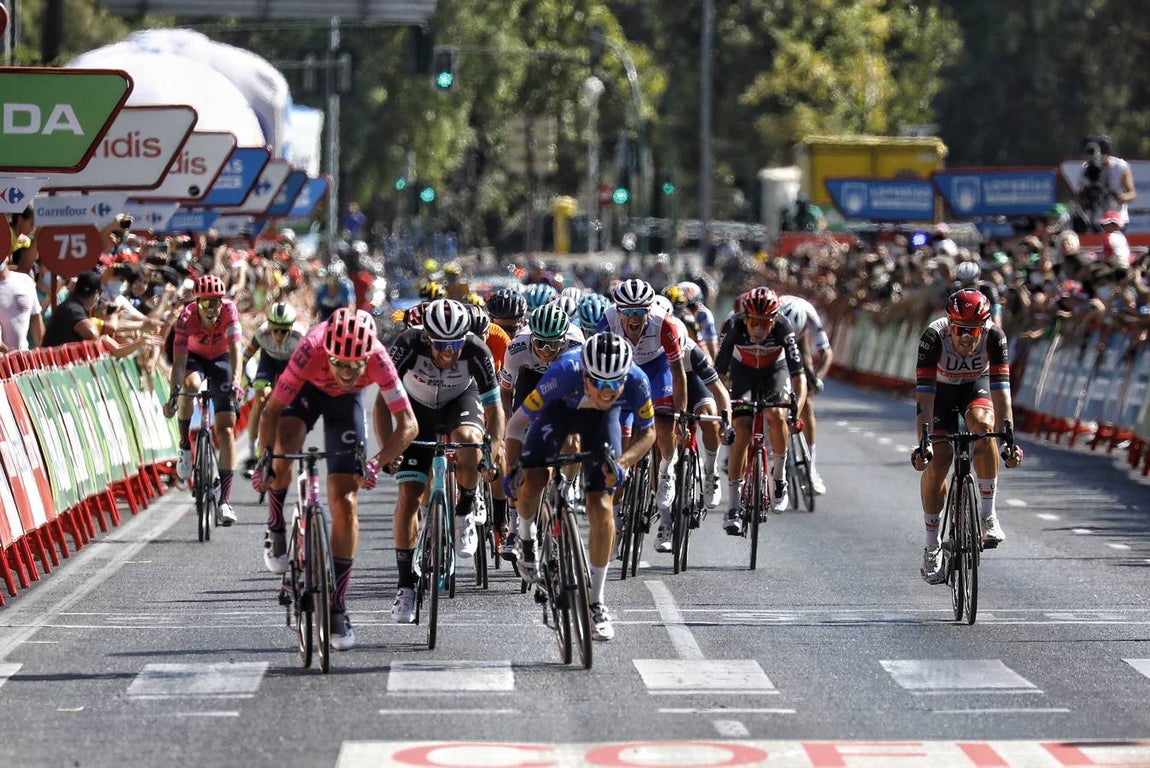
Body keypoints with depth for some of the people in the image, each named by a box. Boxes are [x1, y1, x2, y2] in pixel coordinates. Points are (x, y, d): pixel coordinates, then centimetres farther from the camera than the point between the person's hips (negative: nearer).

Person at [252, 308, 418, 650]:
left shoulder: (378, 359, -36)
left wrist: (377, 462, -46)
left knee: (345, 502, -7)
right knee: (285, 445, -34)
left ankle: (337, 609, 1)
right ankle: (276, 531, -5)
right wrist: (265, 456, -44)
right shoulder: (310, 352, -39)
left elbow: (408, 424, -32)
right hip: (307, 388, -1)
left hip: (346, 402, 1)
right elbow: (271, 412, -30)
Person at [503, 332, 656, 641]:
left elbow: (647, 432, -14)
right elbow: (518, 422, -28)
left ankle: (596, 602, 4)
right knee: (531, 483, -23)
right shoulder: (564, 373, -41)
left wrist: (622, 464, -29)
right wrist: (512, 470, -33)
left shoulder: (636, 382, -35)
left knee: (601, 508, -11)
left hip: (601, 419, 1)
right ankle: (526, 535, 14)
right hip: (559, 408, -1)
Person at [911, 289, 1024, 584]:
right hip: (941, 390, 0)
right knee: (936, 463, -14)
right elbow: (924, 394, -38)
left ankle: (988, 515, -22)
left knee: (983, 426, -33)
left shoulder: (994, 337, -32)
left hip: (977, 386, 0)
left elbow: (1000, 390, -36)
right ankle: (932, 546, 2)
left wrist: (1008, 440, -46)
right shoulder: (933, 337, -35)